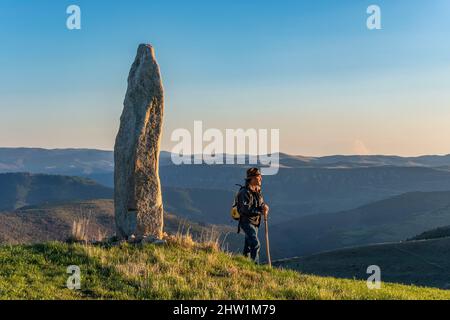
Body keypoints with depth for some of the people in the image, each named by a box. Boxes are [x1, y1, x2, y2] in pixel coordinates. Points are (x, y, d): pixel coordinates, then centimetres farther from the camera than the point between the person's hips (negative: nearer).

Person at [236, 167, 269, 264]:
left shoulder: (258, 191, 9)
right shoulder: (245, 192, -19)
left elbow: (262, 204, 11)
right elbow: (245, 209, -26)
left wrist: (265, 208, -14)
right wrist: (260, 211, -25)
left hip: (255, 222, 9)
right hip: (247, 222, -9)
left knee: (249, 245, 17)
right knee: (255, 244, -18)